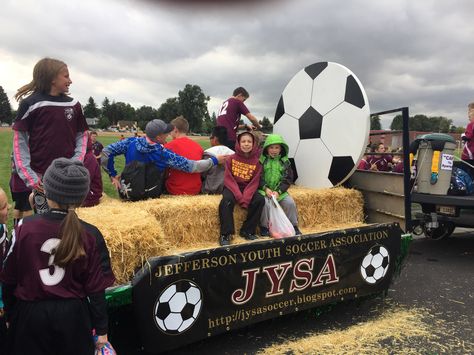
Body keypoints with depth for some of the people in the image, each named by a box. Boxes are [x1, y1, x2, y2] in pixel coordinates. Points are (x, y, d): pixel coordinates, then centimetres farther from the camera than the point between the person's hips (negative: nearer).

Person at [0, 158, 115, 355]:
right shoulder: (90, 235, -14)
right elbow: (96, 288, -11)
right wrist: (101, 328, 2)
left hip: (30, 315, 0)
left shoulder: (25, 227, -13)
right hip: (73, 316, 0)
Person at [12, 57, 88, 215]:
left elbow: (82, 135, 11)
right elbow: (19, 140, -4)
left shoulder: (73, 104, 6)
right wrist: (27, 175, -10)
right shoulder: (30, 104, -5)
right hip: (41, 176, -3)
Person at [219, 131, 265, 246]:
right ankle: (226, 234, -20)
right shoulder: (231, 158, -5)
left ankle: (248, 231, -9)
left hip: (248, 188, 2)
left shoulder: (256, 161, -2)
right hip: (232, 187, -2)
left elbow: (254, 182, -6)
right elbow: (228, 179, -10)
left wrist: (246, 198, -22)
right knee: (226, 201, -32)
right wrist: (240, 197, -22)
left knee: (260, 200, -23)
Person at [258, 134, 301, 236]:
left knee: (290, 203, -17)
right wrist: (265, 188, -17)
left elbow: (288, 179, 2)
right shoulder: (262, 160, -1)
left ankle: (293, 226, 4)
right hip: (263, 189, -3)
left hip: (279, 190, 3)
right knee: (265, 203, -30)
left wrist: (278, 191, -12)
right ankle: (264, 227, -10)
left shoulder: (285, 162, 6)